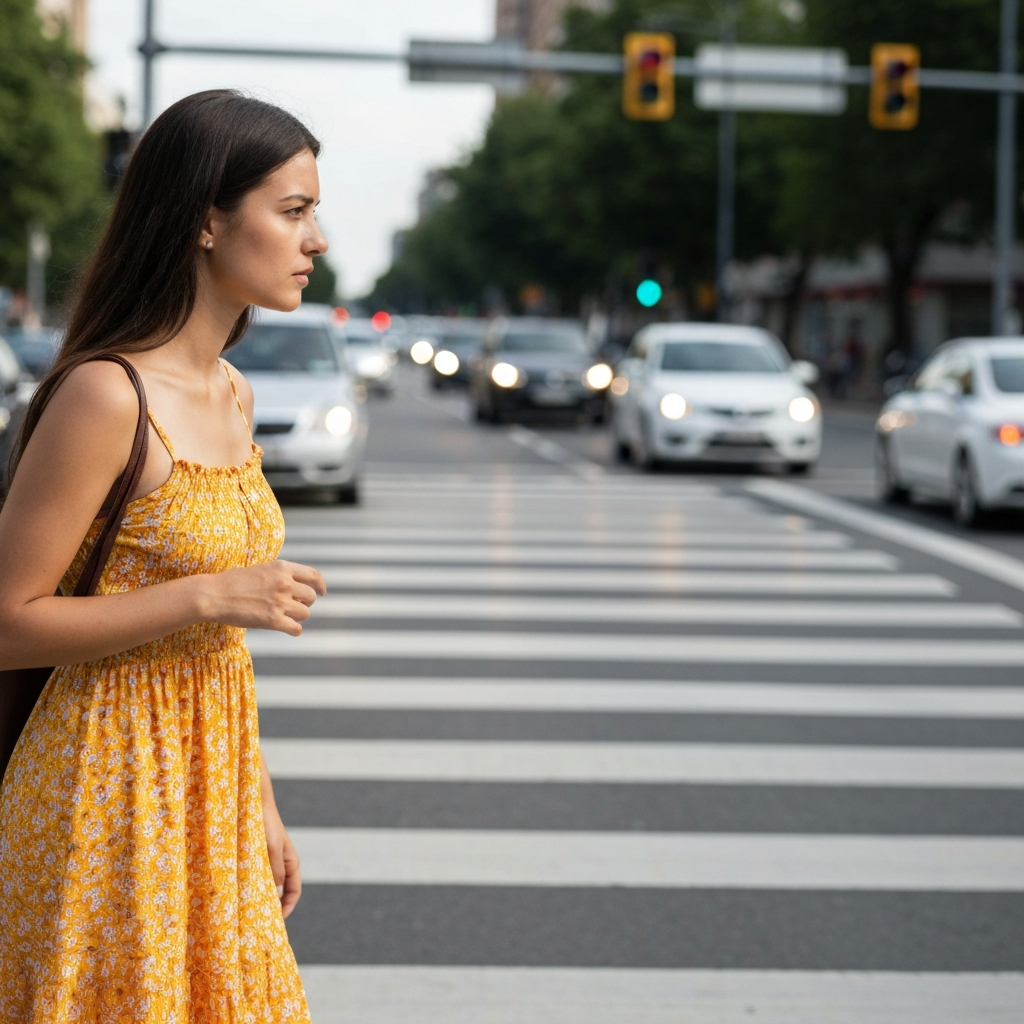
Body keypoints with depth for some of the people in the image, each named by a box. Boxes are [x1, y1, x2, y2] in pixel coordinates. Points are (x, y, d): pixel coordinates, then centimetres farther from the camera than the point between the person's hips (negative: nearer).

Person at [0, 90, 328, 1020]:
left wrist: (261, 806, 16)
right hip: (113, 793, -8)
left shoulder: (231, 394, 9)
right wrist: (211, 595, -20)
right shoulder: (105, 396, -18)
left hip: (211, 788, 8)